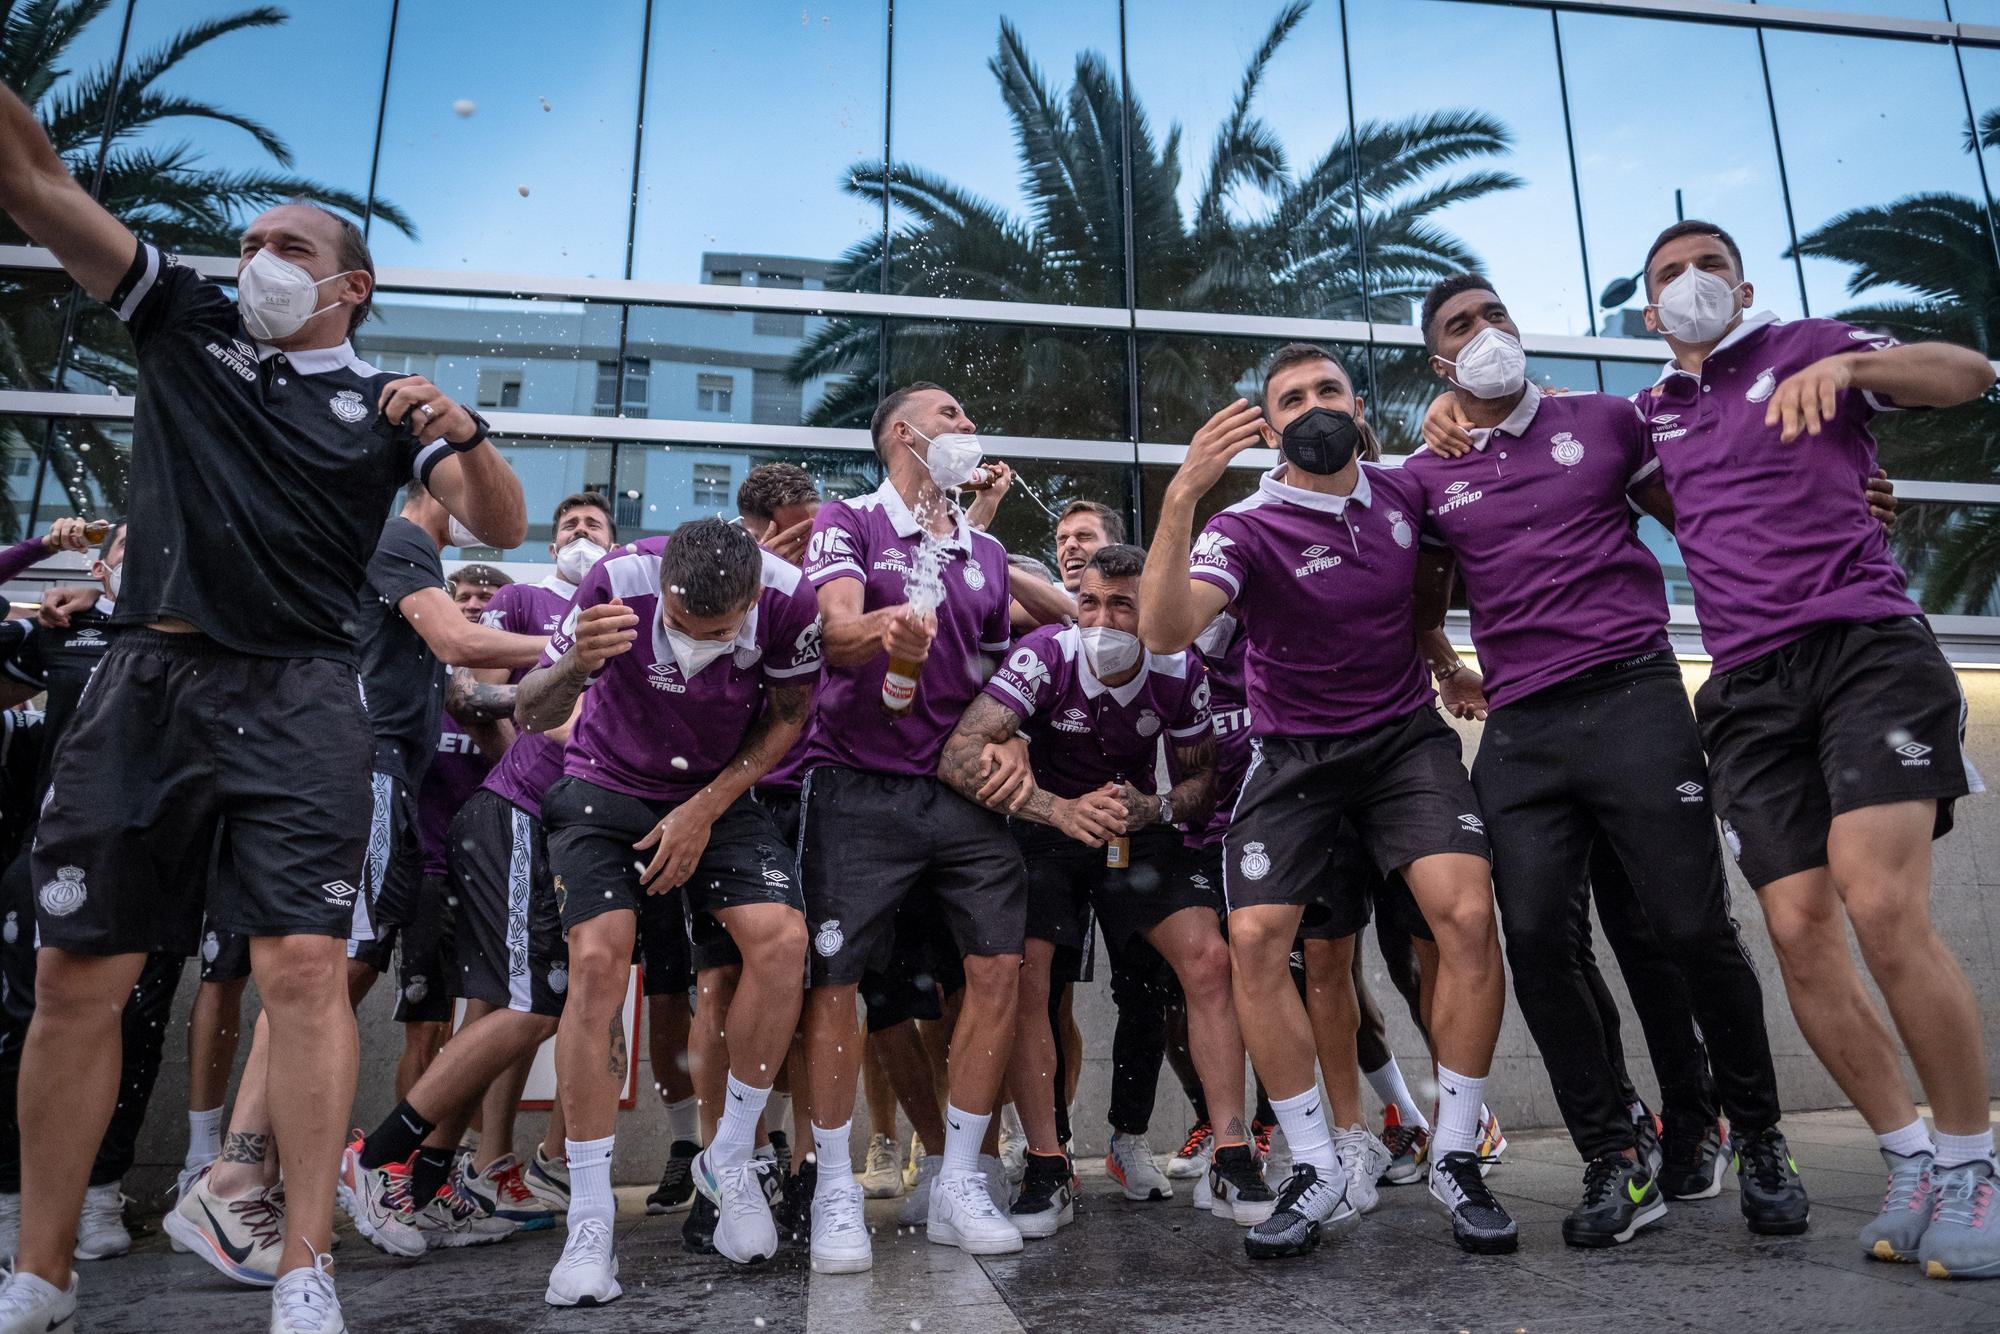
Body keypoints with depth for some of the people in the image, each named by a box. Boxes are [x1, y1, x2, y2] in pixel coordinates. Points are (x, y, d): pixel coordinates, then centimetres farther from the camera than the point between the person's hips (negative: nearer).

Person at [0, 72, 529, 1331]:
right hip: (148, 676, 3)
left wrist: (463, 432, -18)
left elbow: (503, 525, 0)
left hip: (298, 696, -3)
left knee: (302, 964, -12)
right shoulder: (185, 324, 18)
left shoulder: (383, 402, 10)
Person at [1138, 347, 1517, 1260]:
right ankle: (1315, 1174, 0)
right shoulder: (1246, 528, -12)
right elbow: (1164, 630, -31)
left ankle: (1455, 1159, -3)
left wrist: (1436, 647, 12)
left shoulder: (1403, 494, 1)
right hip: (1295, 756, -2)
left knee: (1467, 912, -20)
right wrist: (1180, 497, -40)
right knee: (1253, 941, -16)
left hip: (1406, 737, 2)